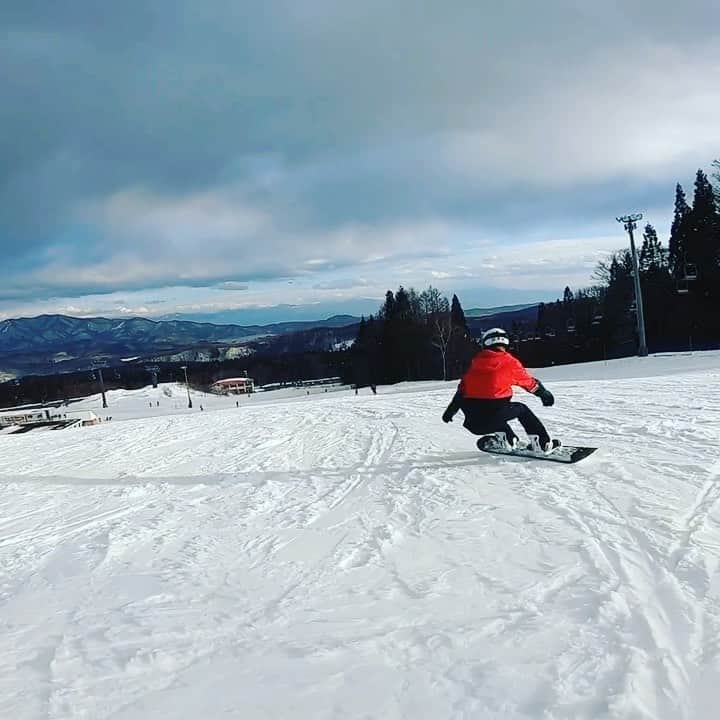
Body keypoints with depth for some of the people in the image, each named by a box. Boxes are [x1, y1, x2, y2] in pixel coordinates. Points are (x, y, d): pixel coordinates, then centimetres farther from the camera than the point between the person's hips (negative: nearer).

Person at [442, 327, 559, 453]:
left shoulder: (475, 362, 13)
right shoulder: (509, 362, 2)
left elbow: (463, 388, 17)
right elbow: (530, 382, 15)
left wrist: (451, 410, 27)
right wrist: (545, 394, 33)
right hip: (495, 412, -4)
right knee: (522, 409, 23)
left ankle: (508, 441, 26)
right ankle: (544, 444, 21)